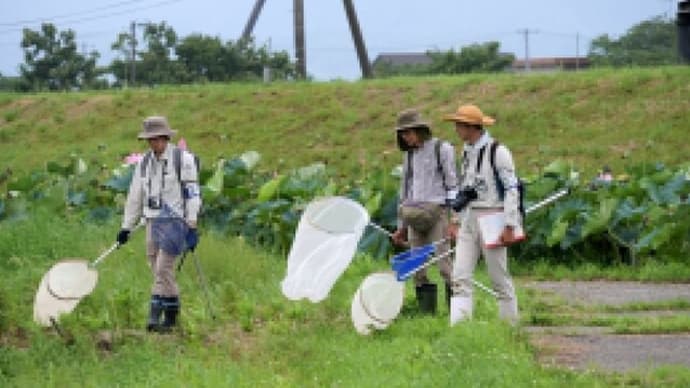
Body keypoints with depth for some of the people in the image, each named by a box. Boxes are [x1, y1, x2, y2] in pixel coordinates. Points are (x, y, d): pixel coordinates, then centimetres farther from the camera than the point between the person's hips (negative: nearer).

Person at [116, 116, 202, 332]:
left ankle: (155, 315, -14)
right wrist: (126, 227, 15)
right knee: (158, 270, 6)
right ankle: (171, 316, 14)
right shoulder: (144, 163, 12)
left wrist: (192, 226, -11)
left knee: (163, 268, -13)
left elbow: (192, 194, -7)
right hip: (153, 221, 6)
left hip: (174, 221, -6)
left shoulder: (182, 160, -6)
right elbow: (135, 197, 17)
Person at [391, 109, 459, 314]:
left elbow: (453, 184, -4)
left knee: (443, 262, -12)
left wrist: (455, 219, -11)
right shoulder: (409, 154, 18)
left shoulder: (442, 149, 0)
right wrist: (401, 226, 22)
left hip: (436, 210, -6)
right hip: (414, 216, 6)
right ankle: (426, 311, 6)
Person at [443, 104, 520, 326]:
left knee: (500, 278, 1)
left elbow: (512, 190, -12)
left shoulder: (497, 152, -10)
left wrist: (509, 226, -17)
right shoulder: (466, 151, 14)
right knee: (460, 277, -3)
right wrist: (457, 221, 18)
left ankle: (511, 326, 13)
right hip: (468, 219, 7)